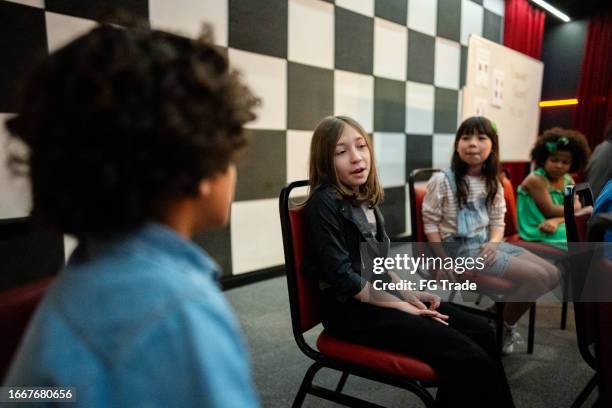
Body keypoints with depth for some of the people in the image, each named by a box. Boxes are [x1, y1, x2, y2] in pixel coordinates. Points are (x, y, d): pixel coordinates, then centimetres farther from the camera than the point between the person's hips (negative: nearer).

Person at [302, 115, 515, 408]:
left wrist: (405, 292, 2)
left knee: (481, 332, 2)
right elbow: (342, 277, -20)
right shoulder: (323, 203, -16)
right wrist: (401, 305, -14)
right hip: (350, 308, -8)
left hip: (380, 294, 8)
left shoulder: (364, 197, 9)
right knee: (467, 357, -15)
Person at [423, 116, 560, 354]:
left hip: (487, 243, 8)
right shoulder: (442, 180, -12)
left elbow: (497, 222, 11)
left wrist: (494, 243, -11)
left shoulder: (493, 183, 8)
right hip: (459, 247, -8)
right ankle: (503, 328, 6)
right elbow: (430, 222, -10)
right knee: (536, 277, -16)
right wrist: (443, 261, -16)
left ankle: (503, 321, 16)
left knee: (552, 274, 1)